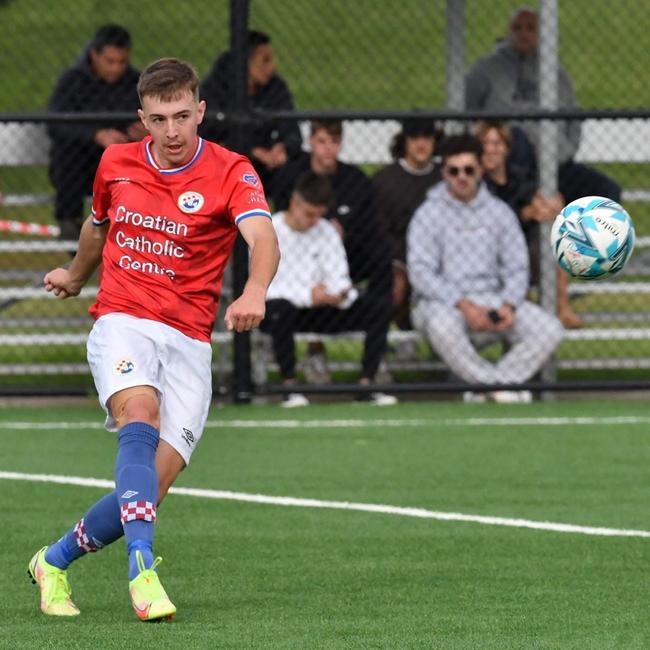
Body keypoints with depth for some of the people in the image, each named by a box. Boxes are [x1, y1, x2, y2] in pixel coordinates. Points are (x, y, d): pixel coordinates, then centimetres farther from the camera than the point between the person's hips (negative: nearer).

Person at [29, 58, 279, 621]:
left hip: (189, 342, 0)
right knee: (140, 416, -32)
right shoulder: (115, 163, 6)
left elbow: (263, 237, -24)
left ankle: (55, 563, 15)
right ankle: (143, 570, -42)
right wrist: (75, 276, 45)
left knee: (154, 484, -9)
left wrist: (254, 291, -45)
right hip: (122, 322, 1)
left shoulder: (231, 172, -6)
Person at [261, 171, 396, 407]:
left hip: (320, 310, 5)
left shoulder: (326, 231, 9)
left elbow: (339, 278, 2)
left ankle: (366, 386, -14)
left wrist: (340, 295, -24)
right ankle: (289, 387, -32)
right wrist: (308, 295, -27)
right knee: (280, 309, -43)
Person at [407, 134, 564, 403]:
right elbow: (421, 272, -11)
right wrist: (464, 306, -23)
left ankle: (487, 387, -22)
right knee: (442, 324, -40)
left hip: (493, 298, 4)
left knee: (549, 329, -19)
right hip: (443, 302, -4)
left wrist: (509, 306, -13)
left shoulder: (500, 212, 12)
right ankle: (502, 385, -28)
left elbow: (517, 268, 9)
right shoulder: (427, 214, 0)